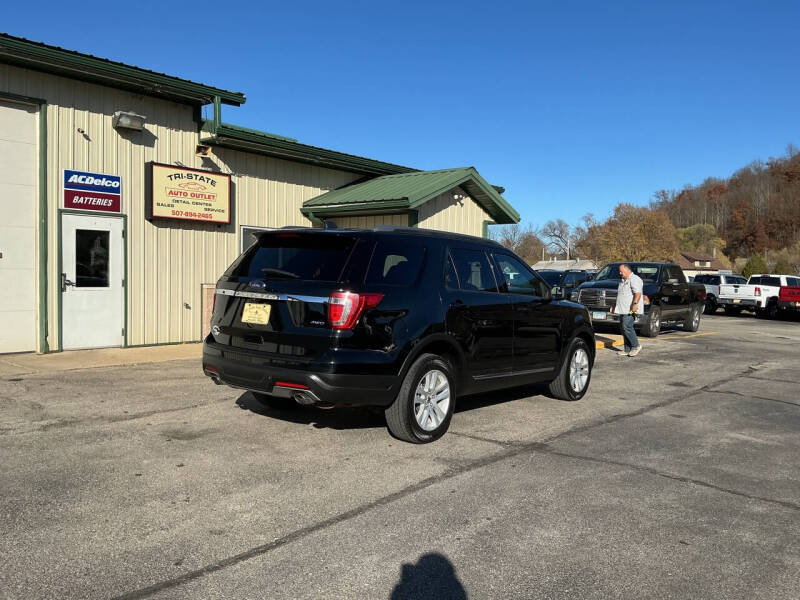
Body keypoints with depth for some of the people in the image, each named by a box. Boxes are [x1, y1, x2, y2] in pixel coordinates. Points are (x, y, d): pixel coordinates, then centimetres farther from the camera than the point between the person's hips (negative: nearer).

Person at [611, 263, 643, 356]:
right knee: (624, 328, 6)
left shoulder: (634, 279, -8)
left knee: (627, 327, -17)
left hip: (630, 309, -10)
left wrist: (635, 304, -34)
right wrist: (615, 306, 32)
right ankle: (627, 350, 9)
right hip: (623, 309, 10)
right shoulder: (623, 280, 24)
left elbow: (638, 293, -21)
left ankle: (636, 346, -5)